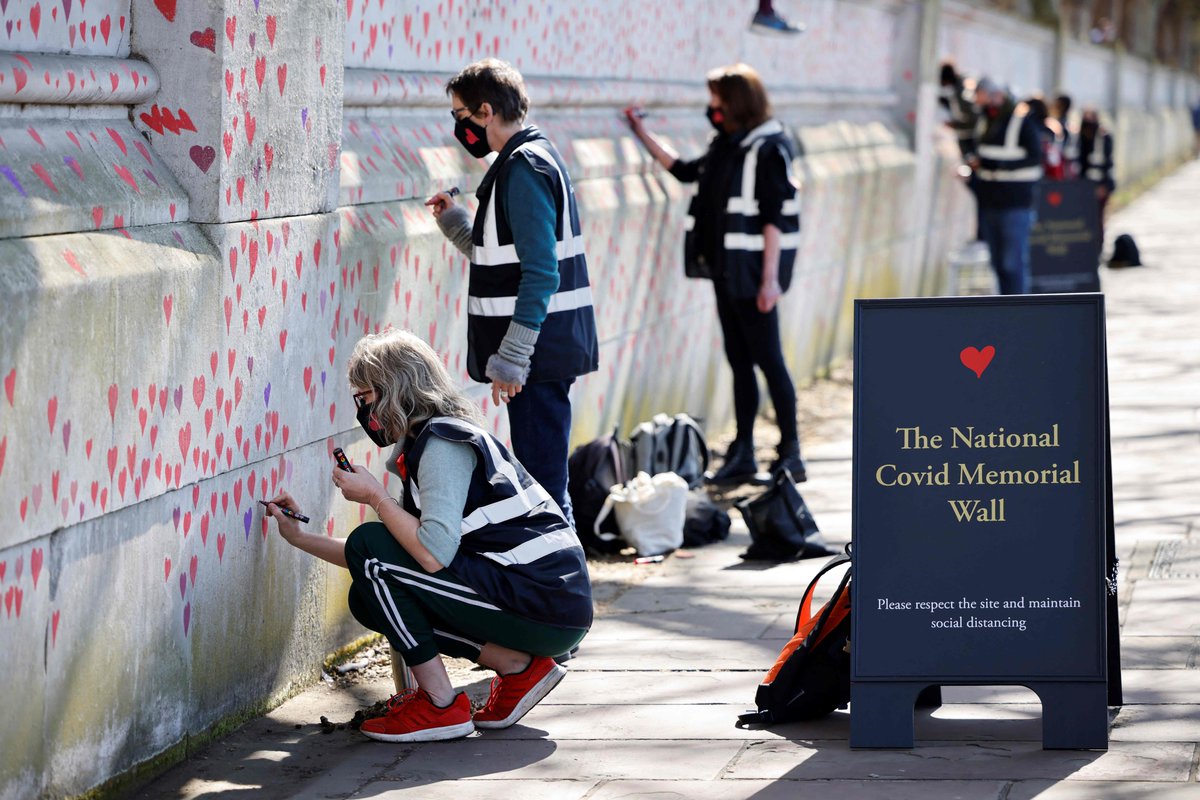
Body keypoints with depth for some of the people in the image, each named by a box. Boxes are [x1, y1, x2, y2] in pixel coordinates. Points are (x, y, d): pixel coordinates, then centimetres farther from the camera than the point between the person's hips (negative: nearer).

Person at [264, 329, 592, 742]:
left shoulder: (444, 443, -11)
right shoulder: (422, 448, 19)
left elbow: (435, 554, -24)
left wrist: (375, 497, -11)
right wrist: (299, 538, 28)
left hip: (546, 609, -10)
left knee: (370, 543, -10)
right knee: (369, 598, 14)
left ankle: (440, 706, -7)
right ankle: (518, 666, 8)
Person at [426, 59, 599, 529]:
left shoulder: (524, 168, -14)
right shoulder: (531, 159, 18)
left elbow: (540, 273, -22)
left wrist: (511, 358, -23)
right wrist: (456, 224, 14)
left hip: (539, 349, -10)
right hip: (544, 349, 10)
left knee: (540, 478, -9)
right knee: (541, 477, 14)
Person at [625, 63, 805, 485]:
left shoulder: (768, 149, -13)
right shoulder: (727, 146, 11)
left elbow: (773, 218, -16)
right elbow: (685, 171, 28)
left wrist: (770, 278, -19)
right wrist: (644, 136, 26)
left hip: (753, 271, -8)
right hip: (726, 269, 8)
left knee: (768, 358, -4)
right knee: (739, 360, 11)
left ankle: (790, 453, 3)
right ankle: (742, 456, 16)